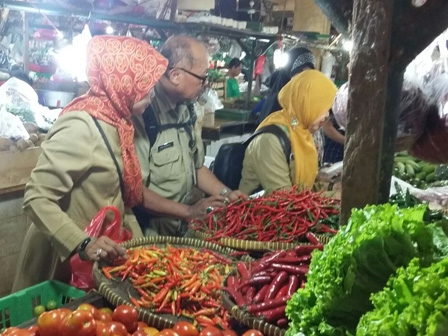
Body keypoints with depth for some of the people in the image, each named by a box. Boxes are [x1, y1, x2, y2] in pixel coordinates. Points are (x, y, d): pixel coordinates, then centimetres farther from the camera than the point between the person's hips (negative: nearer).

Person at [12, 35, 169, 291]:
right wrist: (82, 244, -36)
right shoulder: (82, 127, -24)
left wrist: (138, 241, 5)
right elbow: (37, 199, -26)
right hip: (66, 259, -8)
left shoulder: (113, 123, 3)